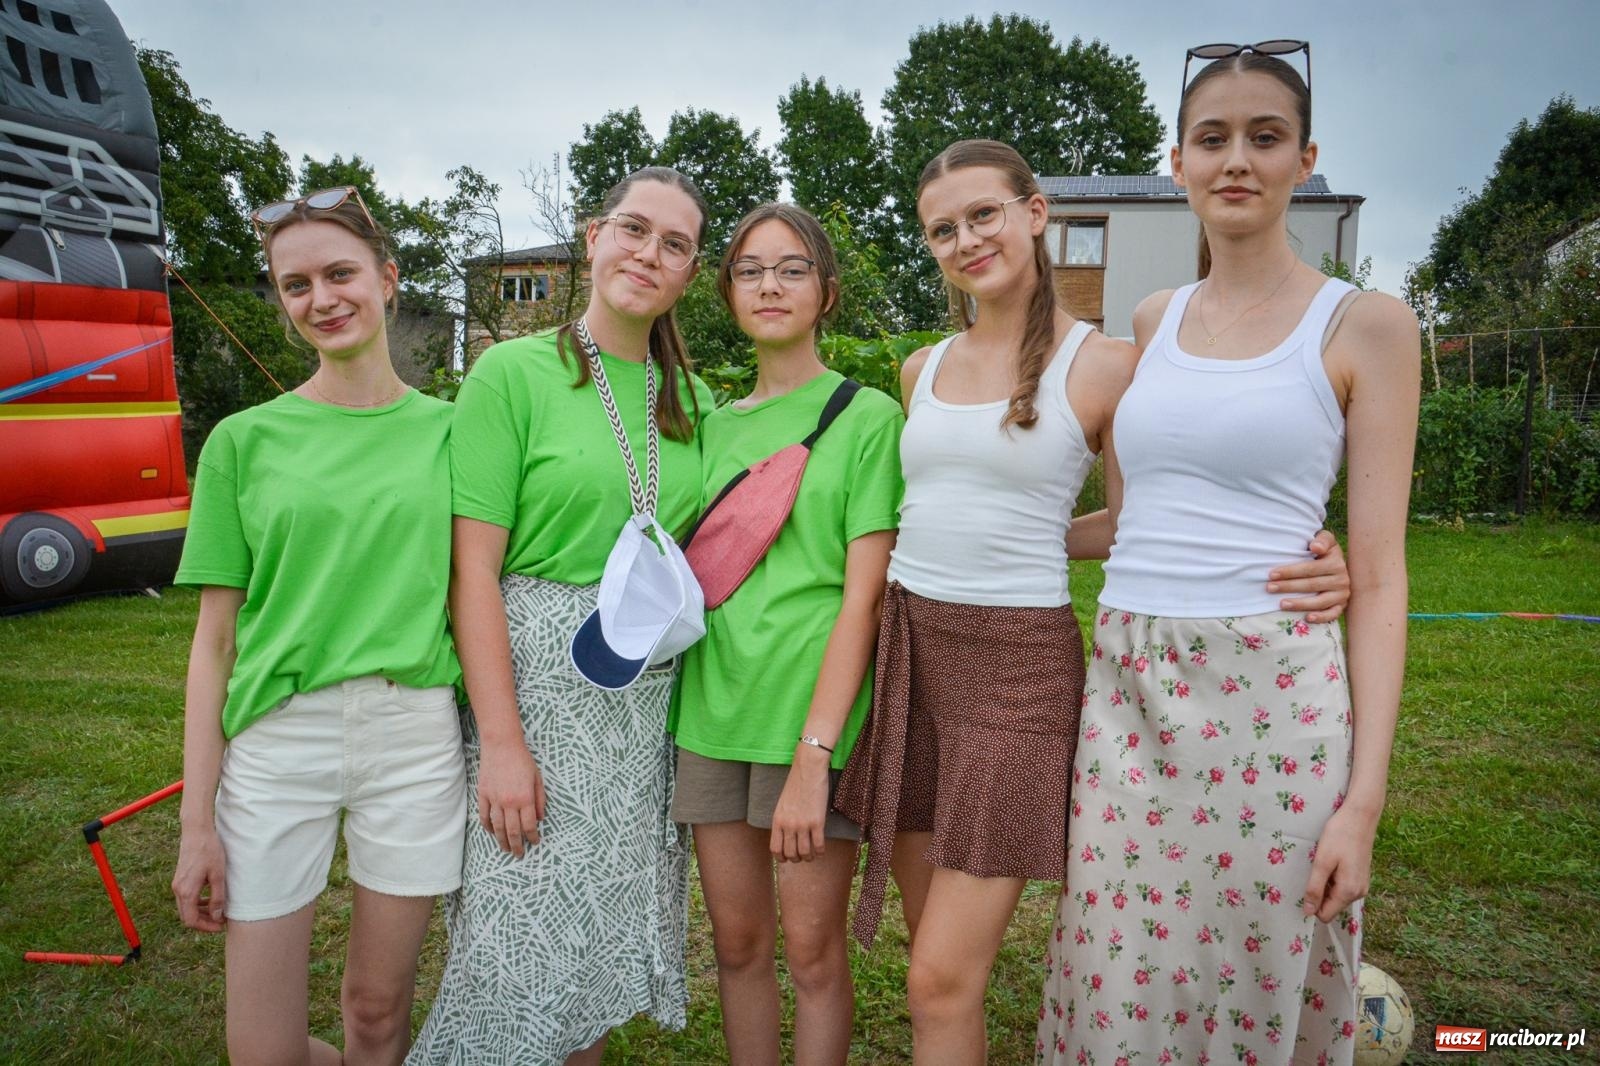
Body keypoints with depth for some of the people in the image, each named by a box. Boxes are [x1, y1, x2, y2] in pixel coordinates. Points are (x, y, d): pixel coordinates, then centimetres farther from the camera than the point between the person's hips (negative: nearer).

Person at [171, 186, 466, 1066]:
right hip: (275, 737, 1)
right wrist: (197, 822, 0)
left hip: (416, 737, 0)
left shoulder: (447, 428, 4)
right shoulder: (245, 439, 3)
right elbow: (214, 639, 3)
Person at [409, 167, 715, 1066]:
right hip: (536, 678, -4)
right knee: (526, 941, 3)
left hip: (654, 690, 5)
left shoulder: (694, 400, 8)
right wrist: (501, 744, -15)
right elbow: (473, 569, -10)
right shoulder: (513, 372, -6)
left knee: (613, 935, 15)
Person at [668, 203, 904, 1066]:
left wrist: (813, 752, -16)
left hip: (813, 711, -4)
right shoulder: (714, 424, 13)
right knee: (737, 940, 13)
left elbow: (863, 597, -10)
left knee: (810, 948, 5)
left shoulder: (867, 416, -2)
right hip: (714, 705, 4)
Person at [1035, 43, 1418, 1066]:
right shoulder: (1154, 321, 12)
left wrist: (1364, 796, -8)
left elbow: (1378, 572, -4)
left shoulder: (1365, 324, 0)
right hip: (1127, 686, 4)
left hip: (1274, 697, -3)